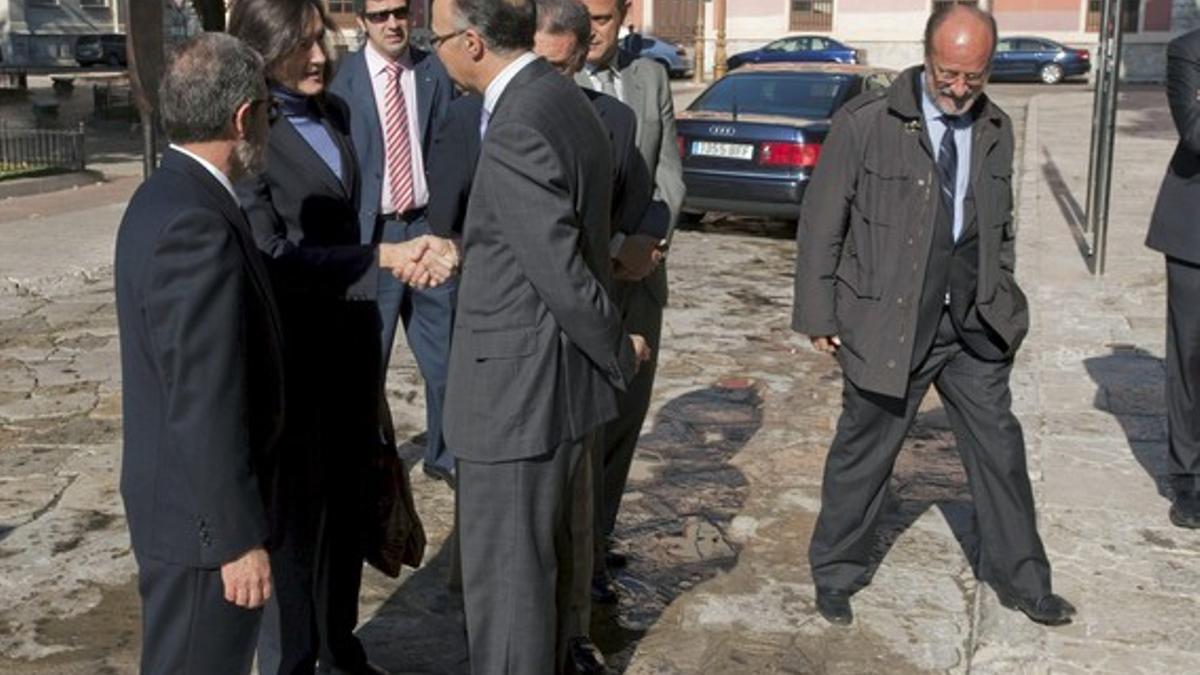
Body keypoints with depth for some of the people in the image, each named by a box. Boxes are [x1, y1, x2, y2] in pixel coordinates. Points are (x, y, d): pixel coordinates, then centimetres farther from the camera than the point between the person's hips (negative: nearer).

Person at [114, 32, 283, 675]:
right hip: (201, 515, -10)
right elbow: (206, 409, -26)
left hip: (175, 495, 10)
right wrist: (241, 538, -20)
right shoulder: (199, 227, -26)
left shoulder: (165, 197, 6)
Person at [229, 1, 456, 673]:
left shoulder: (333, 112, 7)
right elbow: (272, 254, -21)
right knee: (297, 509, 6)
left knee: (347, 499, 18)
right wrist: (381, 259, -23)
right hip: (292, 348, -7)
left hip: (349, 339, 8)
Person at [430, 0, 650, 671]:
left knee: (505, 571, 5)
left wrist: (620, 354, -7)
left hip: (517, 388, -10)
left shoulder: (517, 132, -23)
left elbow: (564, 275, -21)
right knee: (545, 552, 24)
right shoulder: (565, 100, 8)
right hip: (555, 377, 10)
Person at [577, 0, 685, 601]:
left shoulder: (651, 78, 8)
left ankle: (595, 535, 28)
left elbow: (668, 175, 7)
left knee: (627, 414, 13)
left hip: (641, 277, 6)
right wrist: (617, 247, -19)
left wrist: (650, 239, -10)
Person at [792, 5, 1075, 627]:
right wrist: (819, 316, -7)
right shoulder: (866, 123, -11)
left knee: (999, 449, 12)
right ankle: (835, 573, 28)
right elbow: (821, 224, -7)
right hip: (888, 324, -5)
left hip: (973, 325, 5)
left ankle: (1018, 577, 30)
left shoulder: (995, 130, 5)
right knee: (863, 454, 8)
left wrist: (1002, 307, 13)